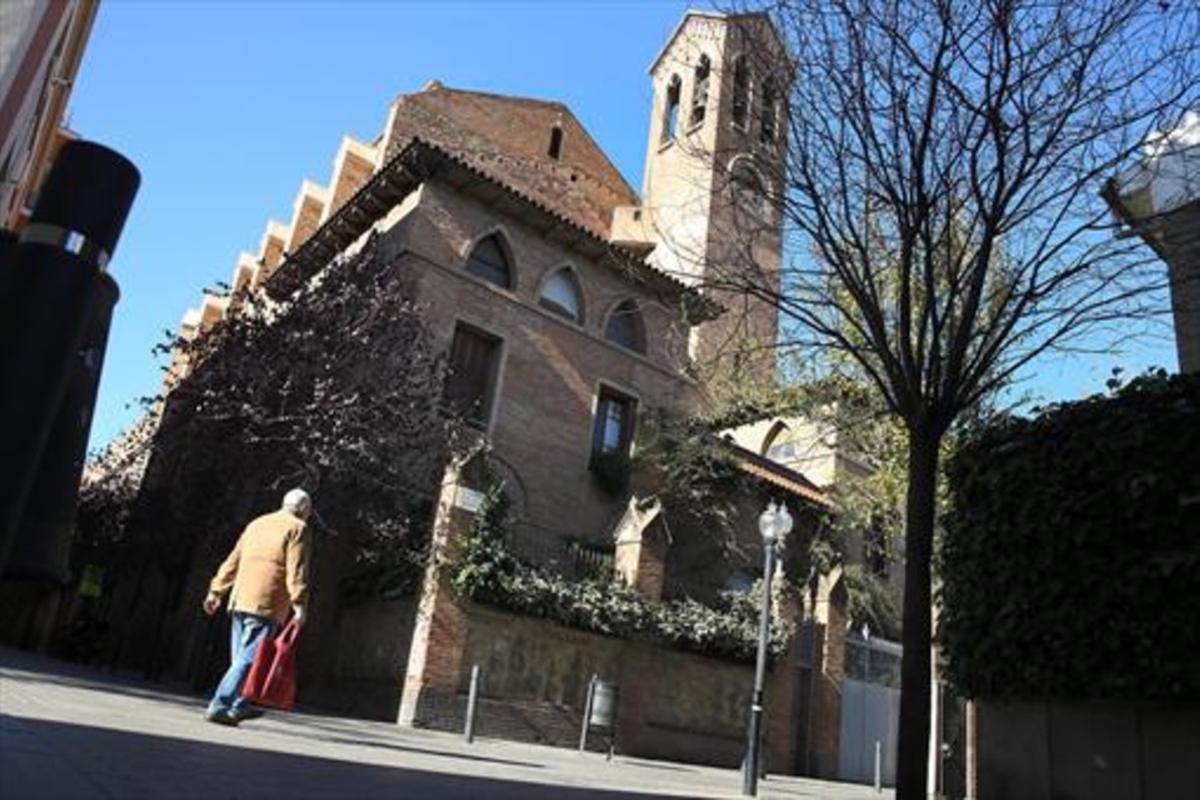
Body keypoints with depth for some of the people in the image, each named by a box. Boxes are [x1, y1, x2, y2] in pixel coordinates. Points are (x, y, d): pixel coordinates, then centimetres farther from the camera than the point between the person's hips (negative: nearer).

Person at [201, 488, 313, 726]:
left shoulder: (257, 524, 21)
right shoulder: (297, 528, -1)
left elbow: (233, 561, 21)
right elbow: (296, 570, -12)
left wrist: (216, 591, 22)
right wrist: (299, 604, -15)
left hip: (241, 599, 8)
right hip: (266, 604, -8)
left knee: (240, 658, 16)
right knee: (249, 659, -6)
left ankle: (240, 706, 25)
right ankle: (219, 707, -10)